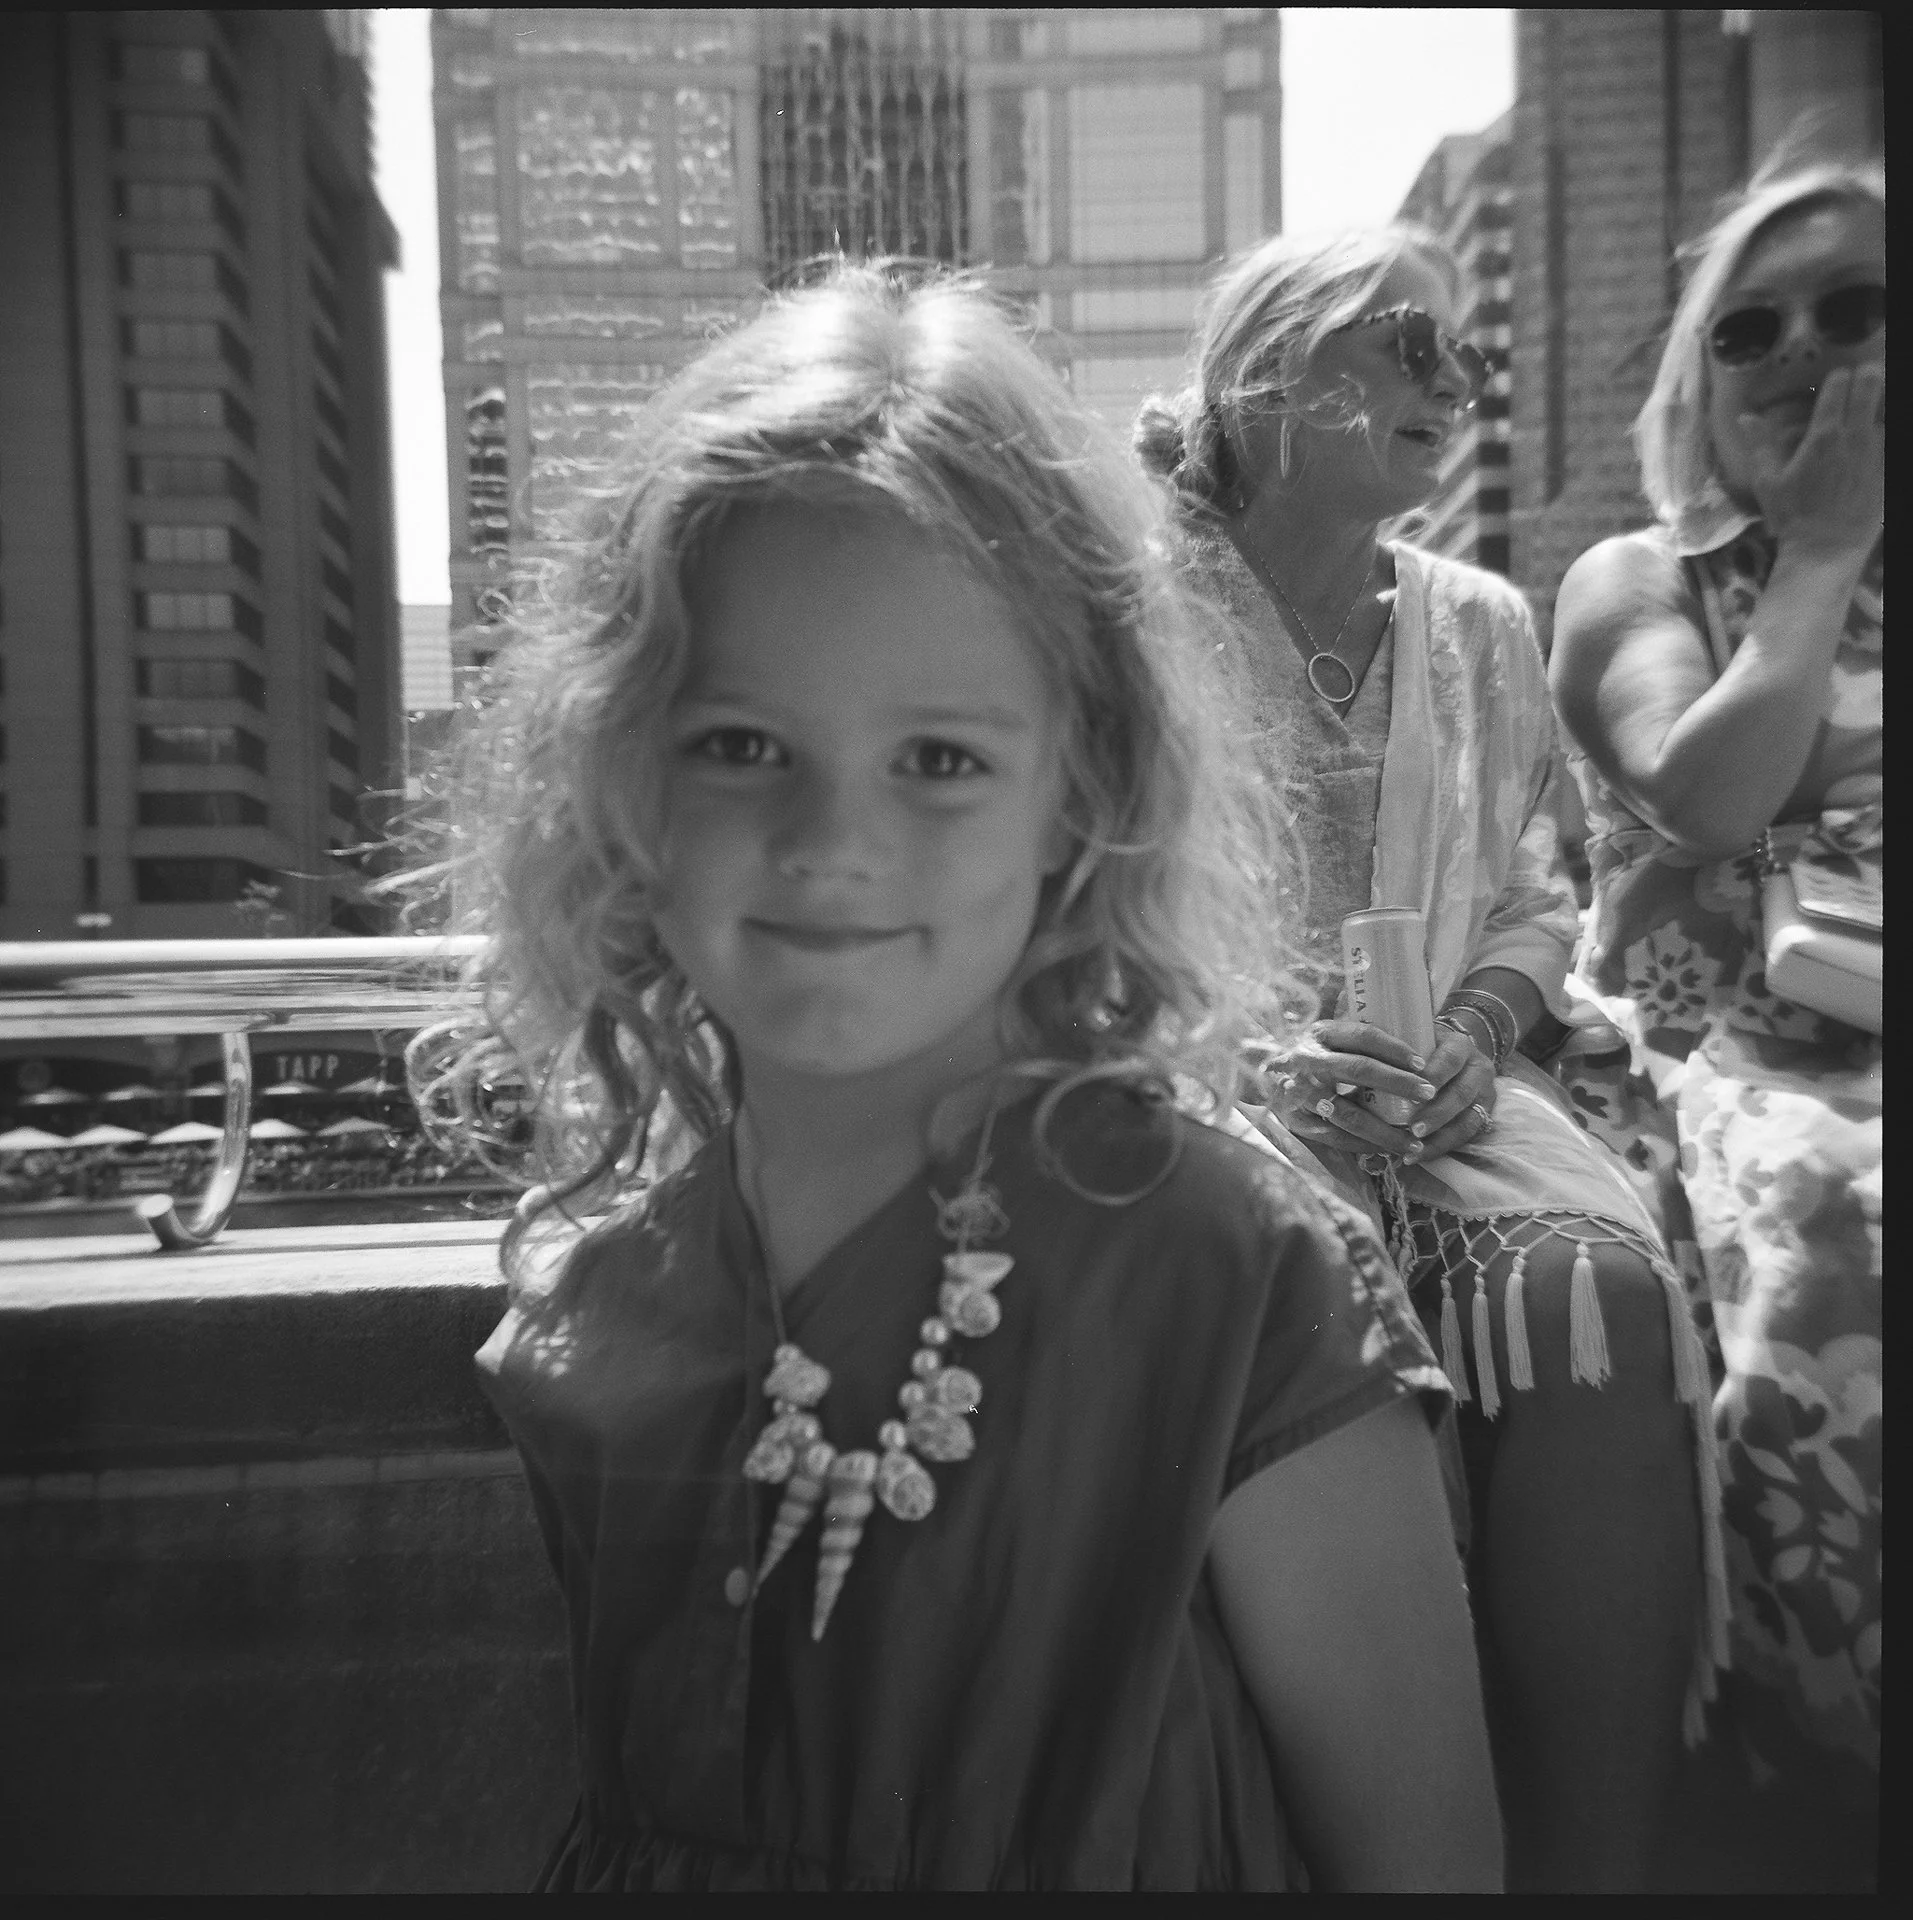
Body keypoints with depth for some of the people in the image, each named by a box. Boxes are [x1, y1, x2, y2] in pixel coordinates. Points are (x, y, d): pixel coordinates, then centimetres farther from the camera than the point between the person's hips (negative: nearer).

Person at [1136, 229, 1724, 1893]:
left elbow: (1535, 900, 19)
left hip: (1440, 1094, 4)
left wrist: (1480, 1029, -2)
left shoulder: (1483, 630, 15)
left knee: (1608, 1291, -25)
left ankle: (1589, 1852, -10)